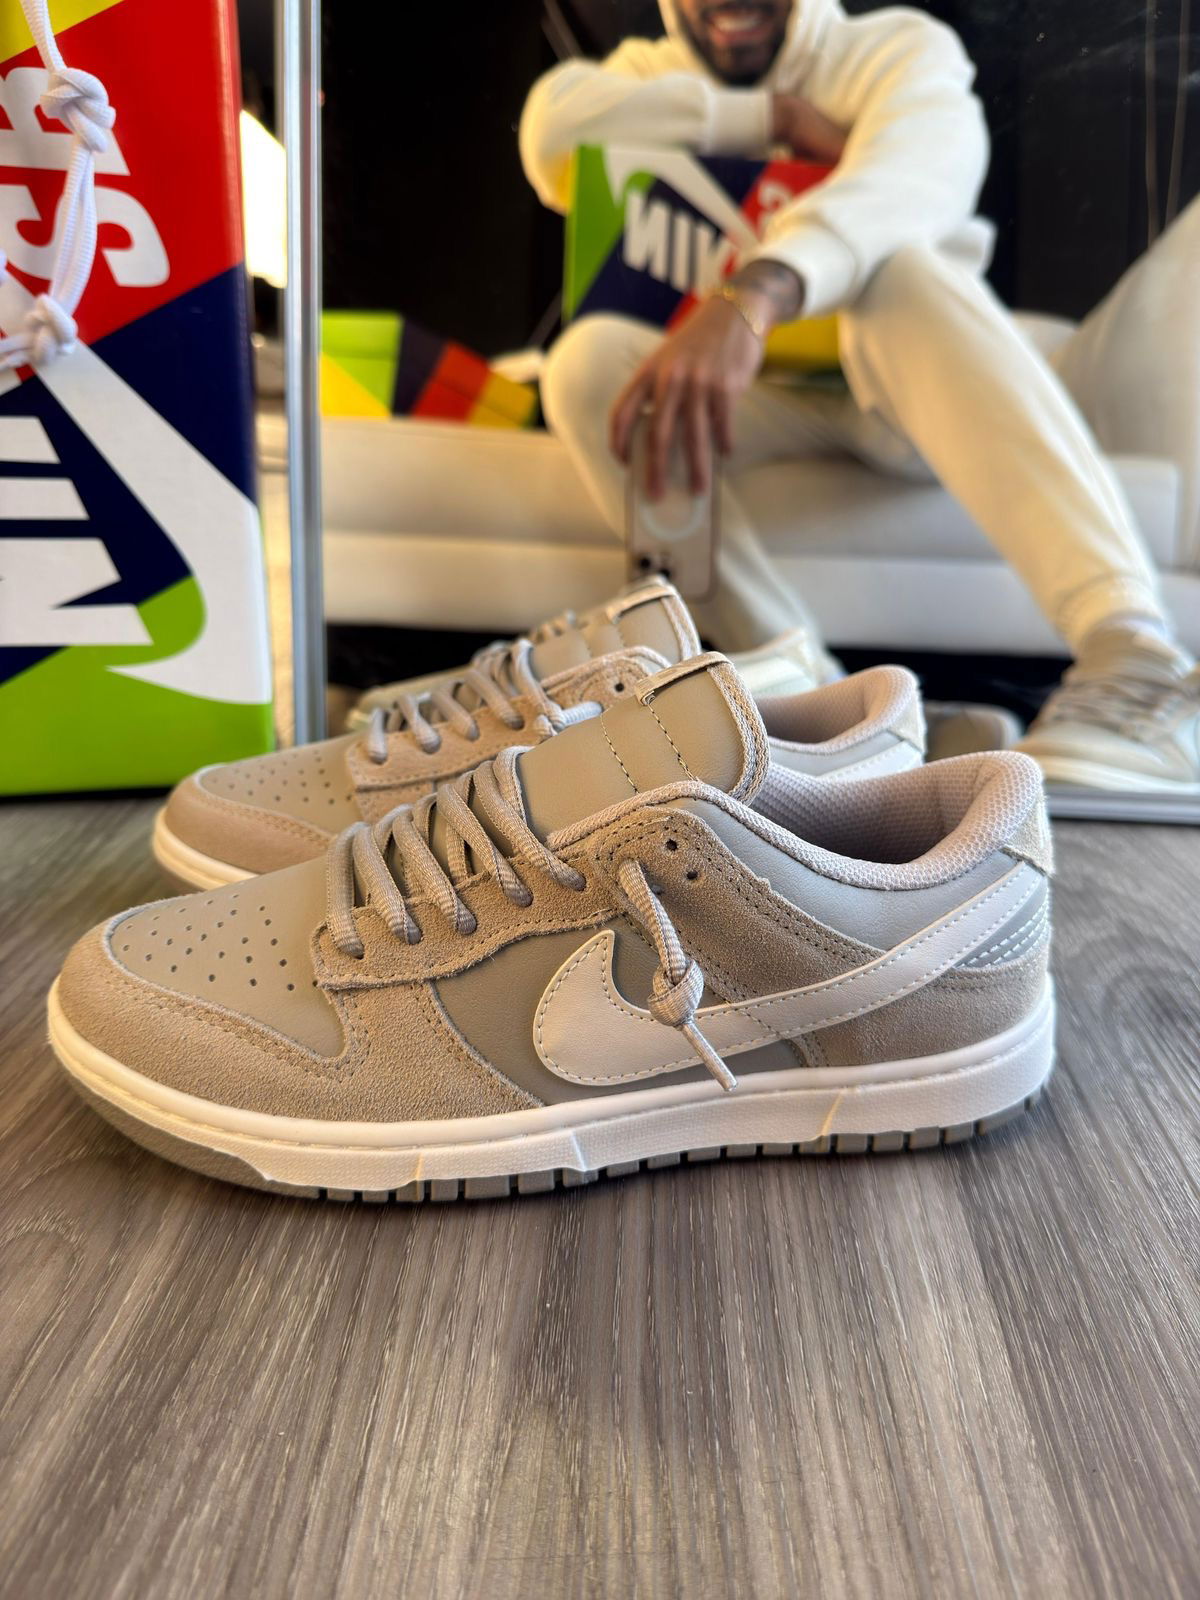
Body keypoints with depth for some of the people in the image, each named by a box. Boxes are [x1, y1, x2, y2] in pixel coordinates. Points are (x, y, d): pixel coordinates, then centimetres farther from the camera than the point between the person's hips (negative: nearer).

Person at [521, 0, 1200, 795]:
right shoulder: (654, 72, 9)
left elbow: (901, 184, -28)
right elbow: (552, 126, -14)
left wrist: (751, 298, -48)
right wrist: (774, 117, -15)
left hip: (908, 397, -2)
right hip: (759, 401, 2)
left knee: (898, 263, -34)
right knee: (589, 356, -25)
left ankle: (1136, 658, -50)